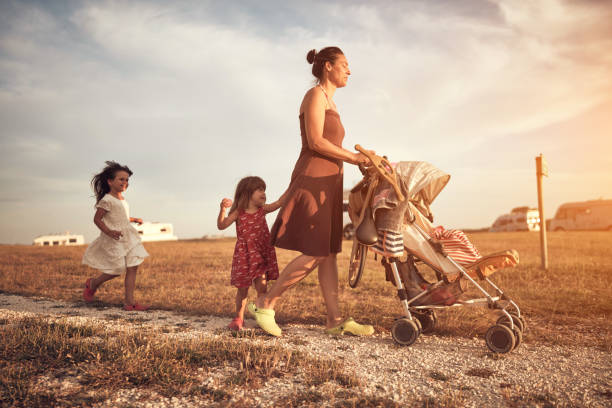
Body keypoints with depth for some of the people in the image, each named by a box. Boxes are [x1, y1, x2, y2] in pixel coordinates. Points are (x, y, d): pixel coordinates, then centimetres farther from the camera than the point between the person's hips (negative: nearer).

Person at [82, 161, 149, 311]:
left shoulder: (122, 200, 14)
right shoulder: (106, 200, -12)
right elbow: (97, 219, -14)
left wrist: (134, 220, 17)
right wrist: (109, 232, -25)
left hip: (127, 238, 8)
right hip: (113, 240, -8)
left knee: (132, 268, -1)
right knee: (118, 269, -3)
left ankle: (130, 302, 2)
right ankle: (93, 283, 26)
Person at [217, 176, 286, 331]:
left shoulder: (263, 210, 3)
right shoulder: (238, 213, -4)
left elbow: (279, 202, -6)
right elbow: (221, 225, -10)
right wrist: (223, 209, -24)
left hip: (261, 255, 2)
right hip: (243, 255, -2)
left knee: (261, 286, -4)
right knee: (242, 289, 7)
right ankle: (239, 318, 22)